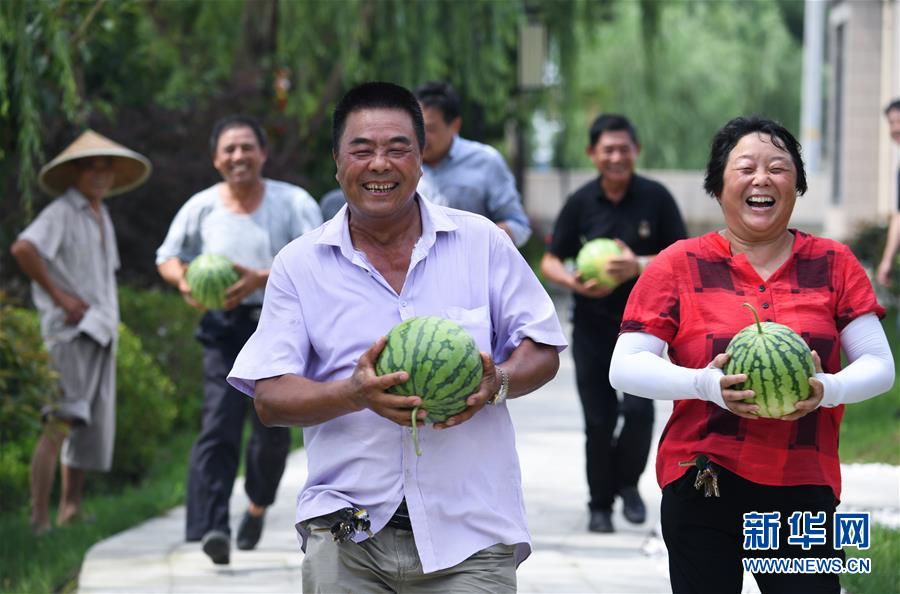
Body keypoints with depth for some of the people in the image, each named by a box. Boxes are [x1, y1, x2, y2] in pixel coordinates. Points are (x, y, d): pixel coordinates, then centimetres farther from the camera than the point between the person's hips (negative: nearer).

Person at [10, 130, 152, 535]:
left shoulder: (102, 218, 20)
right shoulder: (62, 213, -7)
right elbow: (23, 248, -24)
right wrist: (59, 296, -20)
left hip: (100, 331, 9)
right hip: (71, 331, -9)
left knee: (93, 427, 10)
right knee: (61, 424, -15)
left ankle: (70, 511, 17)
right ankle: (39, 516, -16)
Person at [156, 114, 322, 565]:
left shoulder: (293, 203, -4)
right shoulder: (201, 208, 3)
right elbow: (168, 257, 14)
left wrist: (262, 279, -26)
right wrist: (184, 282, -10)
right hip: (224, 328, 0)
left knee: (273, 430, 4)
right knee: (218, 425, -15)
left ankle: (258, 506, 33)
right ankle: (212, 528, -23)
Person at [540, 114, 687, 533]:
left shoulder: (655, 198, -4)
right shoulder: (581, 203, -1)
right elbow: (549, 262, 3)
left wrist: (639, 266, -20)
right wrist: (573, 282, -19)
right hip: (592, 325, 1)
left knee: (638, 407, -15)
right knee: (598, 419, 3)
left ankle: (627, 482, 12)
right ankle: (600, 504, 18)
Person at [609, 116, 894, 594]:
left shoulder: (834, 264, 8)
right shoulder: (679, 266, 2)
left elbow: (879, 365, 4)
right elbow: (625, 368, -4)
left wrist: (829, 389, -18)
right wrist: (705, 384, -21)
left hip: (804, 491, 1)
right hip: (702, 487, -1)